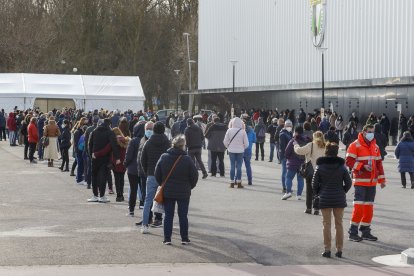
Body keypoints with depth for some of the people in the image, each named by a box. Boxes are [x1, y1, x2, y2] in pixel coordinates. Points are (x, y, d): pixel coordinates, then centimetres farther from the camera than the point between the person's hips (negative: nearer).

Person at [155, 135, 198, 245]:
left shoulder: (163, 158, -5)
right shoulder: (187, 159, -13)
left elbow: (157, 175, 1)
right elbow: (194, 176, -7)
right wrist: (189, 186, 11)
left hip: (167, 192, 2)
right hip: (184, 193, -2)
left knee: (168, 215, 8)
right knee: (183, 216, 8)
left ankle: (167, 238, 7)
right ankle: (184, 238, 13)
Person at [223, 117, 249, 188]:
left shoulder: (229, 131, -6)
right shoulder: (243, 132, -9)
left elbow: (225, 142, -1)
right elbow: (246, 143, -5)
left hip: (231, 151, 1)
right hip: (240, 151, -1)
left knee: (232, 166, 7)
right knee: (239, 167, 5)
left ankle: (232, 183, 8)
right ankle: (239, 183, 7)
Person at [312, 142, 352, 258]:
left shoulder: (320, 167, -6)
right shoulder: (342, 167, -3)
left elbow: (314, 184, -4)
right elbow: (348, 183, -1)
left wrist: (319, 194, 12)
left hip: (325, 199, -1)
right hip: (339, 199, 1)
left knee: (327, 224, 4)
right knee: (339, 224, 10)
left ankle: (327, 250, 2)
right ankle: (339, 250, 12)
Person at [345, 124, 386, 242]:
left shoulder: (375, 146, 14)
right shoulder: (355, 145, -6)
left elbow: (378, 163, 19)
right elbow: (349, 161, -12)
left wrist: (382, 179, 15)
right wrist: (362, 167, -21)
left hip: (372, 182, 7)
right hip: (360, 181, -6)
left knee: (369, 207, 9)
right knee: (358, 206, -10)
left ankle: (366, 231, 16)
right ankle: (353, 232, -5)